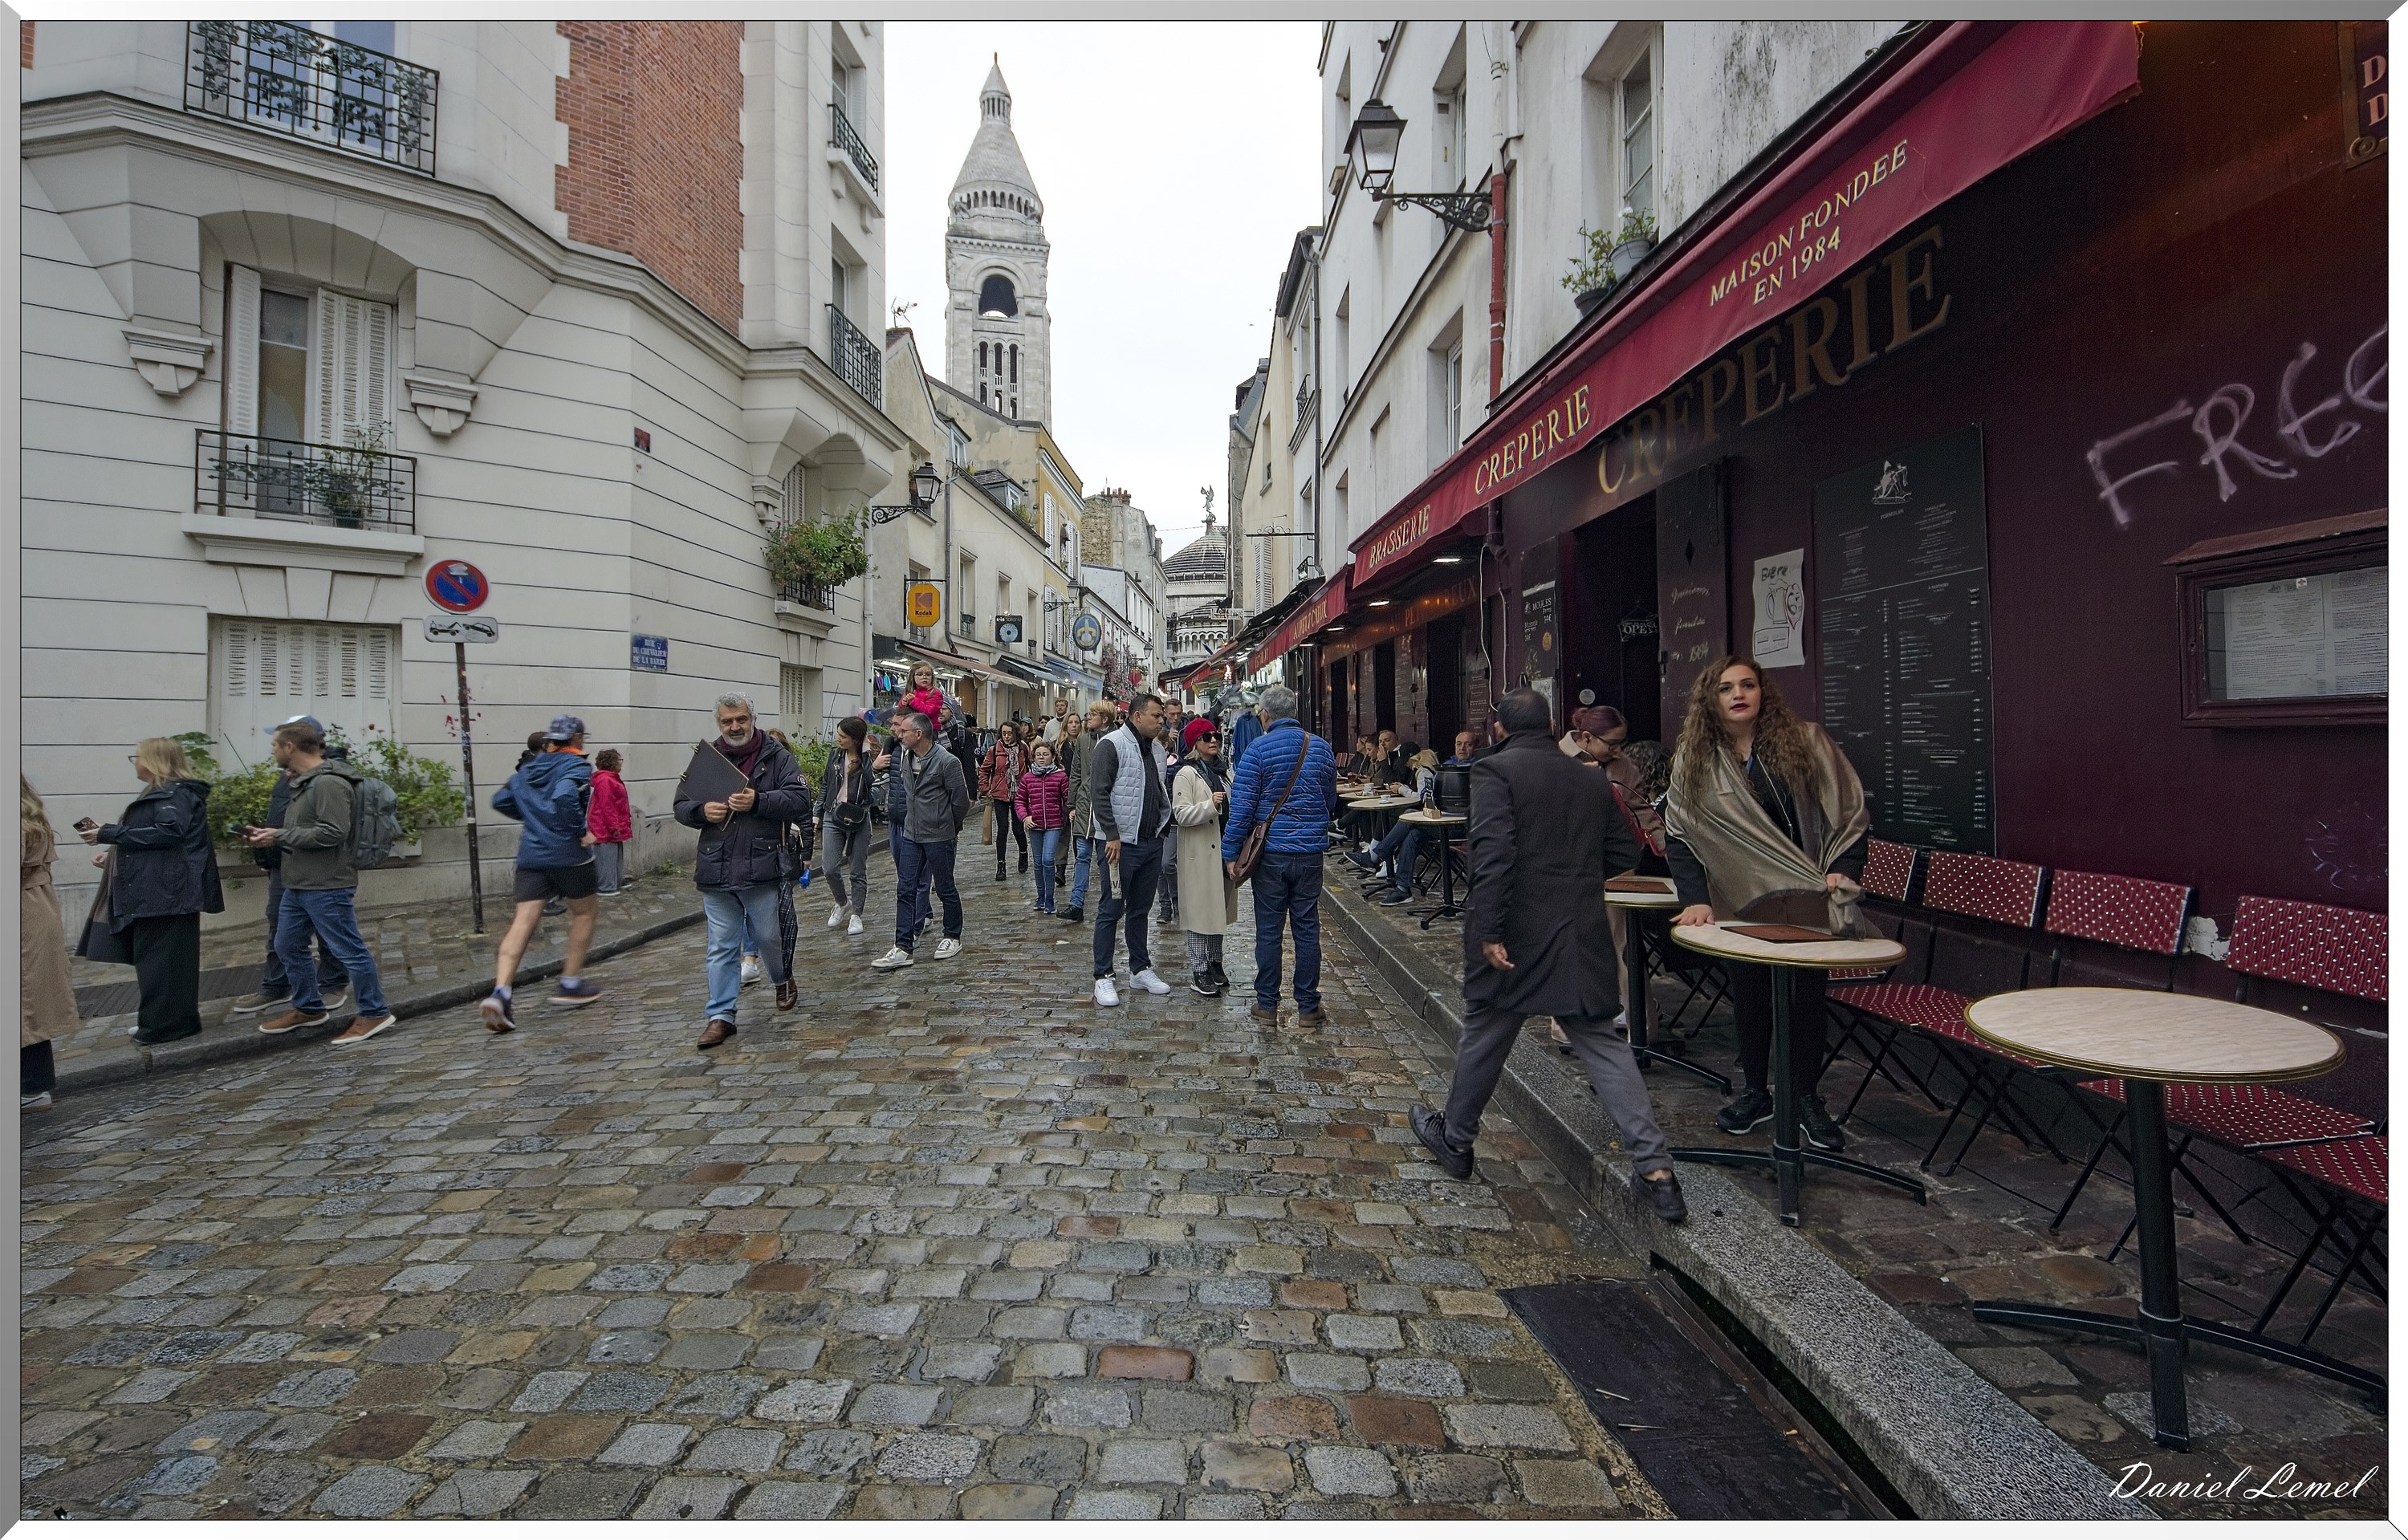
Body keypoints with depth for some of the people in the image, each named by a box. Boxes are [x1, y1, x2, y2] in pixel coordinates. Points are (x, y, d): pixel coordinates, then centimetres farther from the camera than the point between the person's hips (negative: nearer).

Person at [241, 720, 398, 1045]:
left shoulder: (329, 783, -18)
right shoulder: (305, 782, 14)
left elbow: (332, 833, -24)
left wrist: (281, 835, -16)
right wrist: (270, 836, 8)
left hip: (326, 887, -11)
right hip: (298, 884, 11)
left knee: (348, 950, -3)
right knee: (289, 946, 19)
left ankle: (374, 1013, 6)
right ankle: (308, 1009, 33)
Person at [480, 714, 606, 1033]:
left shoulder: (527, 770, 16)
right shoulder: (577, 767, -7)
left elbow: (501, 800, 21)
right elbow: (564, 796, -26)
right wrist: (581, 831, -16)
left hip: (531, 856, 5)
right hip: (568, 855, -5)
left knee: (523, 922, -1)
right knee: (584, 912, 15)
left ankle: (500, 992, -16)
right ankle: (570, 984, 17)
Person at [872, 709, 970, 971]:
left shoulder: (947, 761, -17)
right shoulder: (905, 756, 5)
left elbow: (961, 800, -10)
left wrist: (950, 829, 1)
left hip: (939, 837, -6)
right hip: (910, 834, 6)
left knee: (945, 889, 8)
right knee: (905, 890, 3)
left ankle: (953, 938, 26)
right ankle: (903, 949, 6)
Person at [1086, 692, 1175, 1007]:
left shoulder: (1156, 748, 13)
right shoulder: (1111, 745, -11)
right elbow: (1098, 793, -16)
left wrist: (1163, 828, 12)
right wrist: (1112, 835, -19)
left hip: (1151, 842, 7)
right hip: (1121, 843, -7)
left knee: (1141, 909, 16)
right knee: (1111, 911, 0)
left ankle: (1140, 969, 27)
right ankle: (1103, 977, 8)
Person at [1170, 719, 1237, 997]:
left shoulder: (1221, 772, 15)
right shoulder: (1186, 774, -9)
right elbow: (1181, 814, -19)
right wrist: (1210, 806, -30)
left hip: (1222, 851, 8)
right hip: (1200, 854, -7)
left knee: (1220, 909, 13)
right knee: (1201, 911, -4)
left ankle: (1214, 963, 25)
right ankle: (1198, 972, 3)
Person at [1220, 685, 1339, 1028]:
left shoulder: (1258, 750, -8)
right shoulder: (1321, 748, 5)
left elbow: (1242, 806, -11)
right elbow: (1331, 803, 14)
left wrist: (1230, 852, -5)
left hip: (1270, 853, -3)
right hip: (1310, 852, 3)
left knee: (1268, 930, 6)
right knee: (1307, 929, 8)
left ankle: (1267, 1006, 14)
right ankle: (1308, 1008, 14)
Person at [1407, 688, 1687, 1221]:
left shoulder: (1495, 770, -8)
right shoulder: (1592, 780, 9)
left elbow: (1493, 853, -20)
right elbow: (1624, 853, 13)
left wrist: (1489, 931, -19)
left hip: (1516, 935, -4)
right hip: (1582, 935, 4)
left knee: (1484, 1035, 12)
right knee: (1602, 1042, 9)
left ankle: (1454, 1140, 30)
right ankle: (1654, 1169, 4)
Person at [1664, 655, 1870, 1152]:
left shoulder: (1804, 741, -1)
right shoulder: (1693, 759, 0)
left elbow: (1850, 806, 4)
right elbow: (1680, 834, -1)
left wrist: (1844, 867, -6)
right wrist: (1695, 899, -10)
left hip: (1806, 893, -1)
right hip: (1740, 897, 1)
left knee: (1807, 992, 5)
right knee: (1748, 994, 8)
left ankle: (1807, 1098, 20)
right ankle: (1756, 1092, 24)